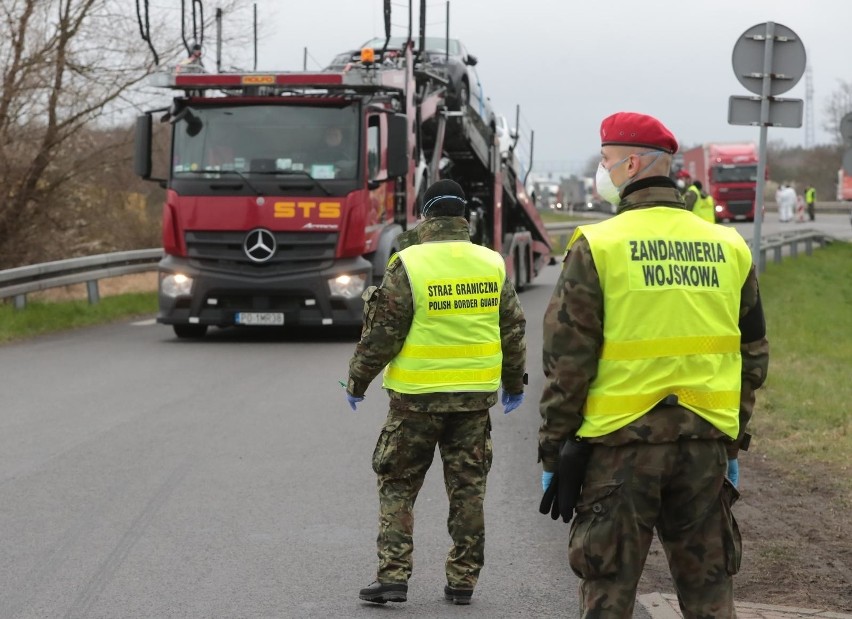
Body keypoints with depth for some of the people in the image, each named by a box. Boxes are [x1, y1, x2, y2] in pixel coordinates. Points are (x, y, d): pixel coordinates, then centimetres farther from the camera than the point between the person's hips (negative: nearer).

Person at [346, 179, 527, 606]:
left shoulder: (409, 266, -11)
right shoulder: (493, 265, 2)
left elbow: (382, 334, -8)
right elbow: (513, 331, 9)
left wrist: (357, 382, 4)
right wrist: (514, 384, 23)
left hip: (416, 398, -4)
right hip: (475, 396, 4)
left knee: (397, 487, 7)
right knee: (467, 489, 10)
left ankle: (393, 576, 2)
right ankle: (463, 581, 13)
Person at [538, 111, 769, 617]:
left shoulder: (597, 247, -7)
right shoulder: (729, 248, 7)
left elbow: (567, 360, -8)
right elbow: (753, 356, 11)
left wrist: (552, 449, 0)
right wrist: (734, 441, 18)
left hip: (622, 443, -4)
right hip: (705, 443, 4)